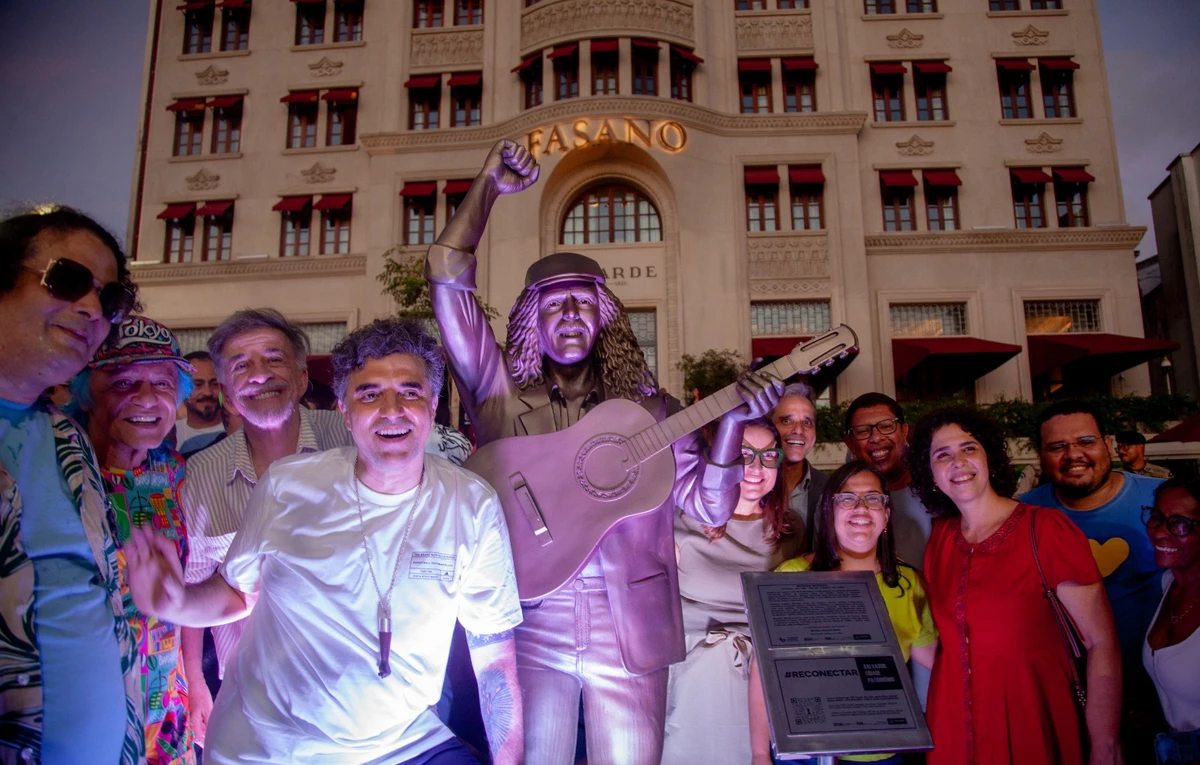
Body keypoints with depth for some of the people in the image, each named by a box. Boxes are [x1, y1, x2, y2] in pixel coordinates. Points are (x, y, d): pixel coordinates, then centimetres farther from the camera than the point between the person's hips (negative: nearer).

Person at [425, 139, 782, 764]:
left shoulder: (648, 408, 8)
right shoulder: (499, 392, 5)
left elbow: (707, 505, 2)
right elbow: (447, 274, 0)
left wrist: (733, 421, -11)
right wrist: (490, 185, 0)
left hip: (630, 628, 1)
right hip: (528, 625, 0)